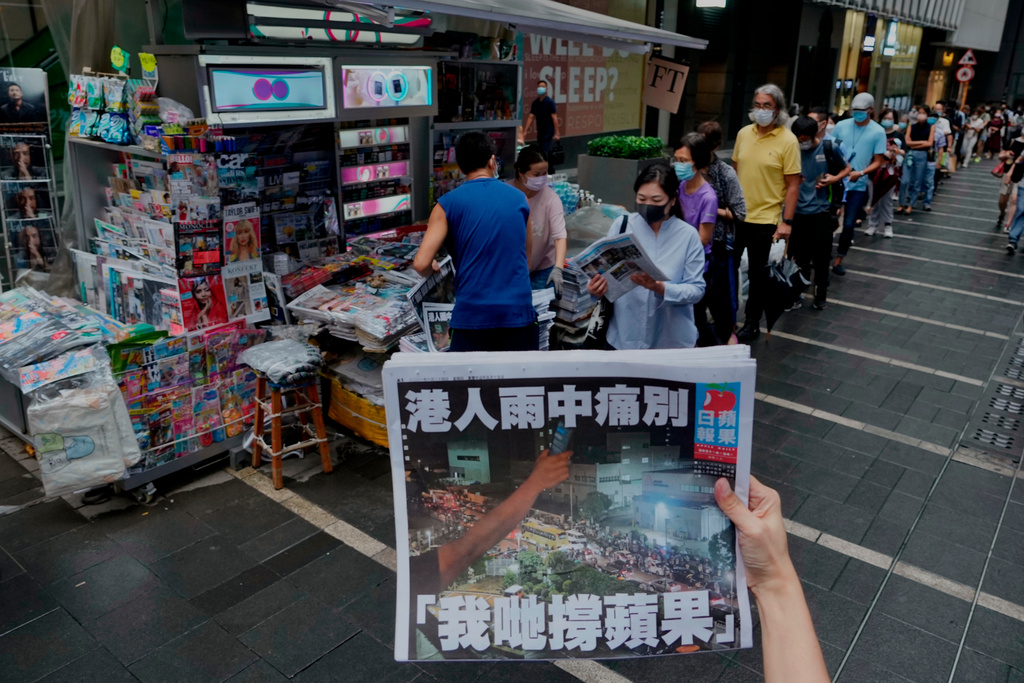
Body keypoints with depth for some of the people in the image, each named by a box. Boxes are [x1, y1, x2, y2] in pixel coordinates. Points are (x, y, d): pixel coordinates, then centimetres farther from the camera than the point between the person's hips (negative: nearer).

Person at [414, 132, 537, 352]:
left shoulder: (448, 204, -1)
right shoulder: (519, 197, 8)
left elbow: (421, 264, -8)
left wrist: (433, 269, 14)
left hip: (472, 316, -2)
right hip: (518, 313, 2)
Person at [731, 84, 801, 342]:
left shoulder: (787, 141, -10)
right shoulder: (744, 133, 4)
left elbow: (793, 185, -10)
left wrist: (786, 221, -14)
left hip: (764, 219, -4)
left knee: (757, 274, 7)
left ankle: (752, 323, 22)